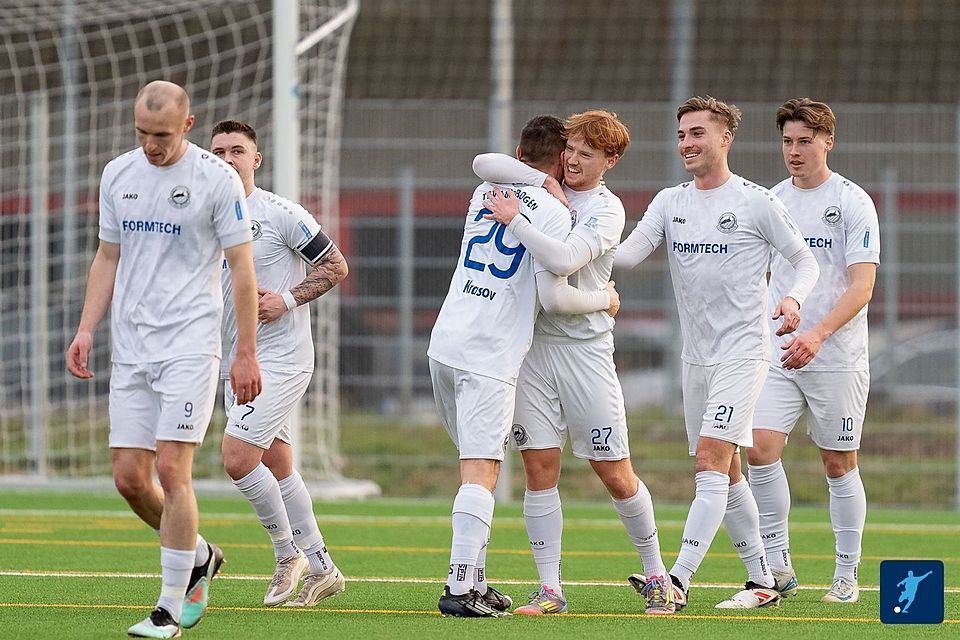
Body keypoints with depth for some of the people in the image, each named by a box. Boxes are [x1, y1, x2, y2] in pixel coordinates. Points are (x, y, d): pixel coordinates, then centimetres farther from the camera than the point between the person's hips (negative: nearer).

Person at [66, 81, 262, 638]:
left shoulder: (217, 179, -5)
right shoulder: (118, 175, 10)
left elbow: (242, 268, -3)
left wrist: (246, 353, -5)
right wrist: (86, 329, 7)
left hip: (190, 345, -5)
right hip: (130, 349, 5)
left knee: (172, 470, -13)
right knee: (129, 478, 1)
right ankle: (199, 557, 28)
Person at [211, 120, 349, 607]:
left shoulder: (280, 214, -10)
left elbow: (336, 267, -7)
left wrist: (286, 300, -17)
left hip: (281, 359, -8)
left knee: (238, 457, -17)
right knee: (277, 468, 12)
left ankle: (288, 553, 0)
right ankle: (320, 569, 21)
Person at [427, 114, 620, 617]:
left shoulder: (485, 193, 12)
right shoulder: (552, 212, -6)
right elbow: (553, 295, -9)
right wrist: (604, 299, 7)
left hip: (443, 346, 7)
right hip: (490, 358, -7)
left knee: (477, 466, 15)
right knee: (480, 474, -9)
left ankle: (473, 580, 15)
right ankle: (461, 590, -17)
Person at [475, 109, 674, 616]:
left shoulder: (606, 209, -6)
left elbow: (563, 261, -22)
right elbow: (484, 165, 0)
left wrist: (514, 220, -20)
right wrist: (544, 180, -9)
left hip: (584, 344, -4)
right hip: (532, 342, 4)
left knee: (616, 476, 1)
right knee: (539, 471, -1)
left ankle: (655, 574, 17)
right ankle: (549, 589, 2)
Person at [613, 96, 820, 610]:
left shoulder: (756, 202, -6)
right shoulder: (670, 202, 9)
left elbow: (806, 262, 0)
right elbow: (628, 254, -4)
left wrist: (792, 298, -21)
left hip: (741, 352, -7)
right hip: (695, 356, 7)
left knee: (711, 462, -17)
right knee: (726, 473, 10)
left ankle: (678, 581, -26)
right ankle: (762, 581, 20)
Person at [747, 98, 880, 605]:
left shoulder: (852, 202, -7)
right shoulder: (772, 201, 9)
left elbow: (862, 284, -15)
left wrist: (818, 335, -28)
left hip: (837, 356, -4)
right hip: (777, 354, 4)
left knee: (839, 464, 3)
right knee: (761, 448, -12)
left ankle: (846, 575, 14)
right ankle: (777, 565, -4)